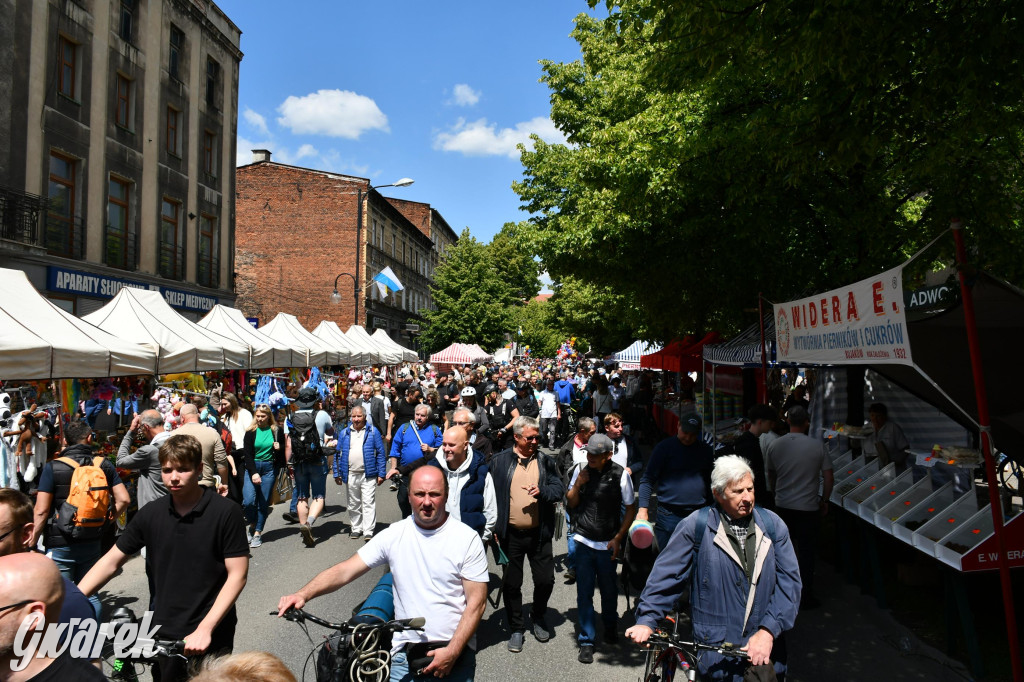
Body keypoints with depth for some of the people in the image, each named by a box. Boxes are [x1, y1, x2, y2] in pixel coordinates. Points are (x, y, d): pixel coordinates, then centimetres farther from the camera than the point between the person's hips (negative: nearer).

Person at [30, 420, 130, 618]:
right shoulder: (104, 465, -1)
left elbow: (42, 511, -13)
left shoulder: (53, 468, -10)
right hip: (91, 543, 3)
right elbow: (123, 499, -4)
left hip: (59, 545, -3)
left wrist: (32, 542, -3)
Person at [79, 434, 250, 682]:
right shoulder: (150, 514, -1)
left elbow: (237, 575, -14)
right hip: (163, 634, 4)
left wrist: (205, 629, -20)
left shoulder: (226, 512, -14)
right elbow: (111, 562, 5)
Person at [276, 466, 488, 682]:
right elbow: (344, 570, -5)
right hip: (405, 651, 2)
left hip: (456, 650, -1)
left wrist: (452, 652, -14)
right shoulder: (394, 535, -2)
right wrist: (303, 594, -20)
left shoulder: (467, 538, -7)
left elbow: (476, 602, -7)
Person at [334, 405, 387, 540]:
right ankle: (356, 528, 26)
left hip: (368, 474, -3)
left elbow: (380, 453, 1)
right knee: (353, 504, 13)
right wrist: (337, 474, 8)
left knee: (368, 503, -5)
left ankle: (368, 531, -1)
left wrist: (381, 474, -4)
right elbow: (338, 454, 13)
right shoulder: (344, 433, 11)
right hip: (351, 475, 3)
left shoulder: (373, 431, 2)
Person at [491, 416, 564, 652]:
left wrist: (541, 491, -19)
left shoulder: (545, 461, 4)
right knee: (511, 584, 9)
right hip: (510, 534, -1)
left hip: (539, 533, 1)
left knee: (545, 580, 6)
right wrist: (494, 528, -4)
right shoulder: (500, 461, -1)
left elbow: (559, 489, 1)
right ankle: (517, 629, 27)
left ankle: (538, 618, 34)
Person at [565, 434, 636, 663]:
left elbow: (631, 509, 0)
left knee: (609, 590, 14)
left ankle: (610, 627, 41)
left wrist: (618, 538, -4)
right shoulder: (581, 469, -2)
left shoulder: (620, 474, -9)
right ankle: (587, 641, 15)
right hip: (584, 541, 1)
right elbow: (571, 503, 7)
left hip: (608, 544, -1)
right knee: (584, 592, 2)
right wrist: (577, 485, -12)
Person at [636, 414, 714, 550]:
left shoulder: (706, 450, 9)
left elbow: (712, 481, 16)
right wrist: (643, 509, -14)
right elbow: (647, 480, -5)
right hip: (670, 516, -3)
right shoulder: (664, 447, -3)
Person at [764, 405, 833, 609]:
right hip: (808, 508, -2)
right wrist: (824, 501, 8)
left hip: (782, 506, 3)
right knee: (806, 552, 9)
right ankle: (806, 596, 18)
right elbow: (829, 478, -6)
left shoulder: (774, 446, -4)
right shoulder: (817, 446, -11)